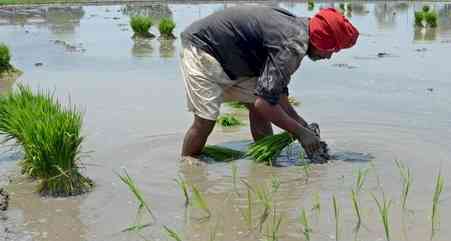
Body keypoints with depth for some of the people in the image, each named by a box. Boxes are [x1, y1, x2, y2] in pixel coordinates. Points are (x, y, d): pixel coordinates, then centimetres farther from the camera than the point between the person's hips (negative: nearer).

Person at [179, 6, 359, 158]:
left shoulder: (295, 26, 1)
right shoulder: (293, 45, -29)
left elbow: (276, 89, 9)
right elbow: (265, 102, -30)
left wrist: (300, 122, 2)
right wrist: (300, 132, -19)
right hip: (202, 47, -10)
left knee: (260, 109, 4)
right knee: (206, 120, -13)